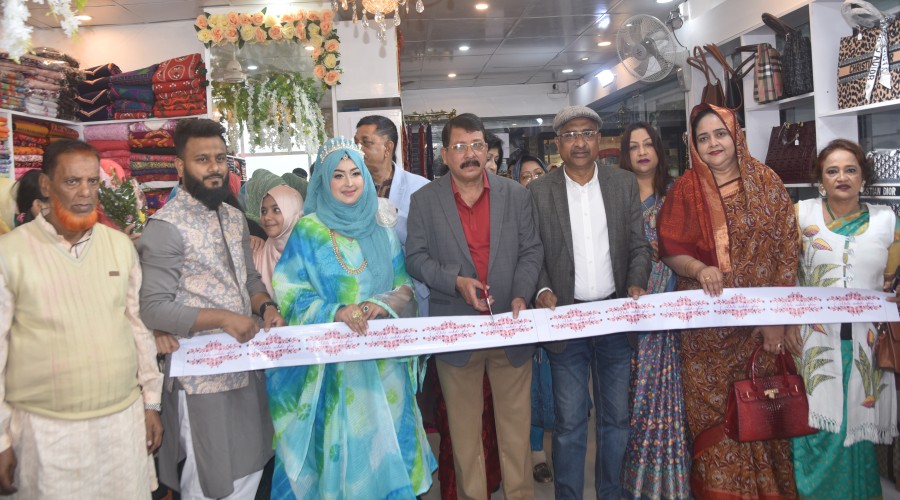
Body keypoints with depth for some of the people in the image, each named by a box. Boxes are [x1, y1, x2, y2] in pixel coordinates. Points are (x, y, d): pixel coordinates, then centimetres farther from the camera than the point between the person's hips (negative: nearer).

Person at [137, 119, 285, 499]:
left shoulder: (235, 218, 9)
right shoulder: (165, 226, -15)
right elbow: (153, 308, -19)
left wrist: (265, 306, -3)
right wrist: (223, 318, -25)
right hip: (201, 375, -7)